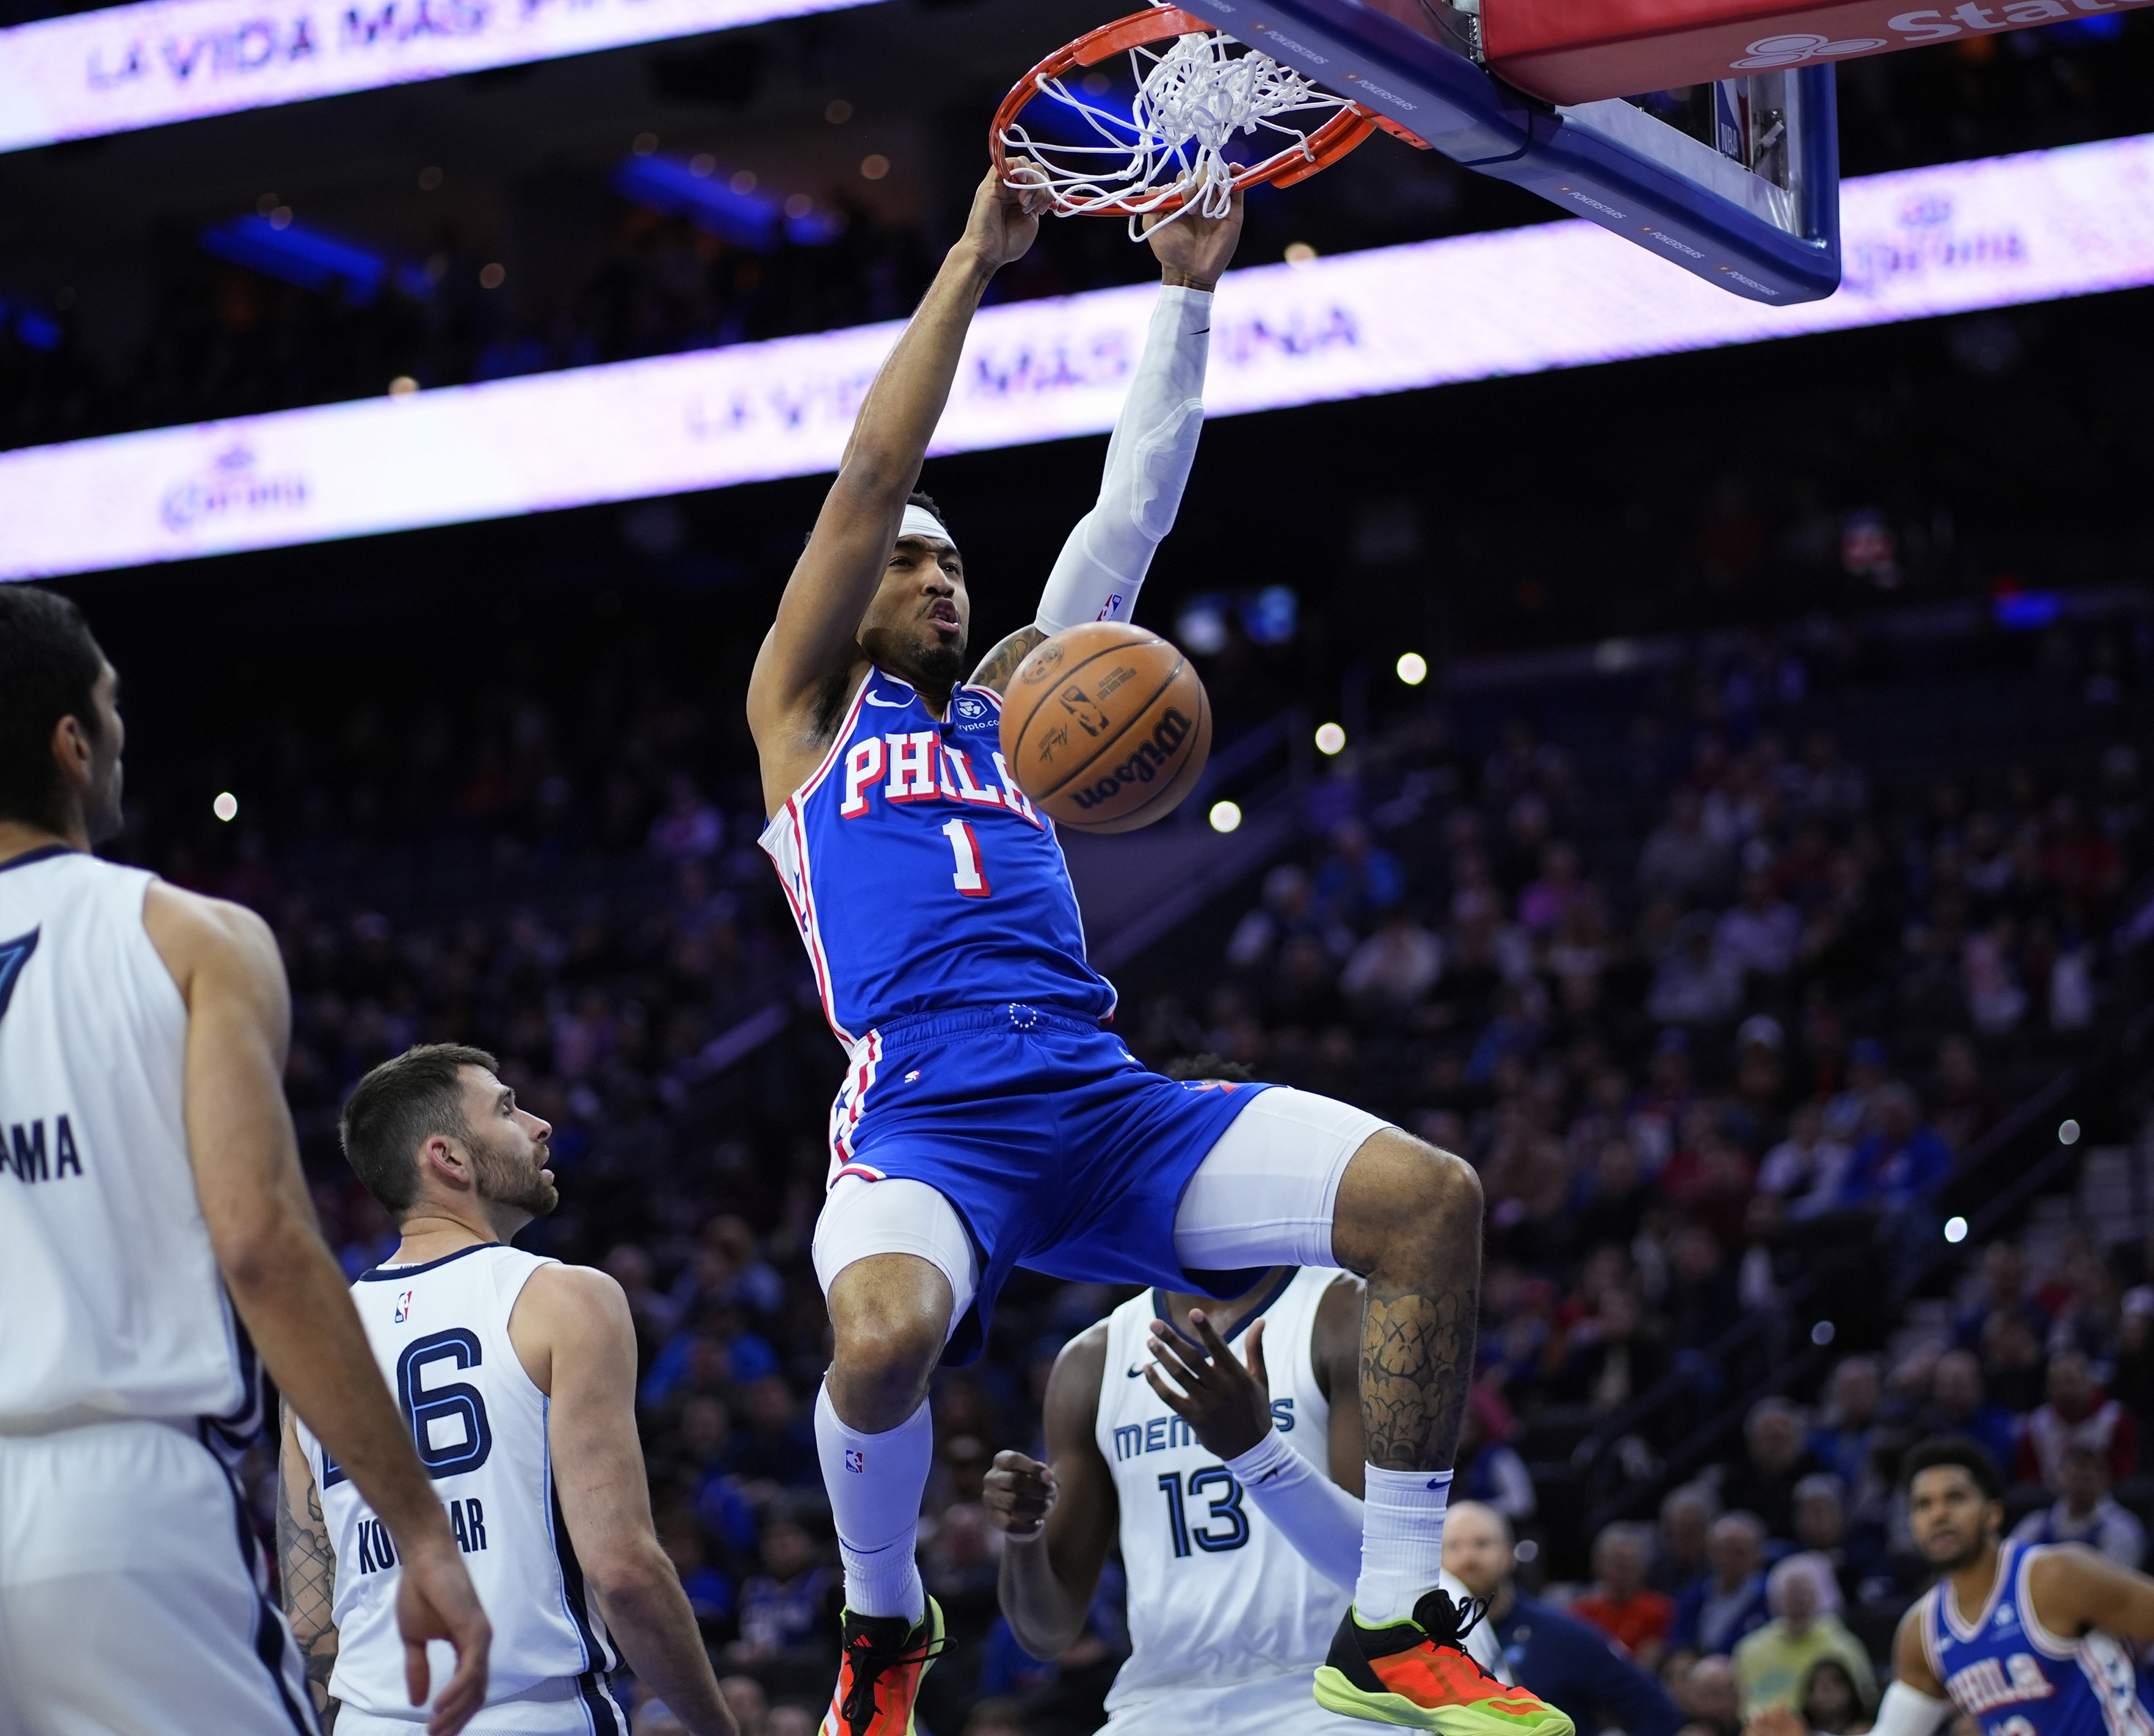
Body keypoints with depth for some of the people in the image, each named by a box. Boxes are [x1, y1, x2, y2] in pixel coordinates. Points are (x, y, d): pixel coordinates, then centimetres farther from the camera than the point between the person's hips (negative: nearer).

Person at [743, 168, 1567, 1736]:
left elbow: (1135, 507, 25)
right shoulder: (807, 708, 17)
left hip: (1105, 1105, 5)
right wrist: (977, 260, 11)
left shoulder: (1009, 705, 30)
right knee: (883, 1337, -38)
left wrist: (1189, 287, 20)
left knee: (1427, 1197, -15)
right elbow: (874, 473, 8)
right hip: (927, 1121, -5)